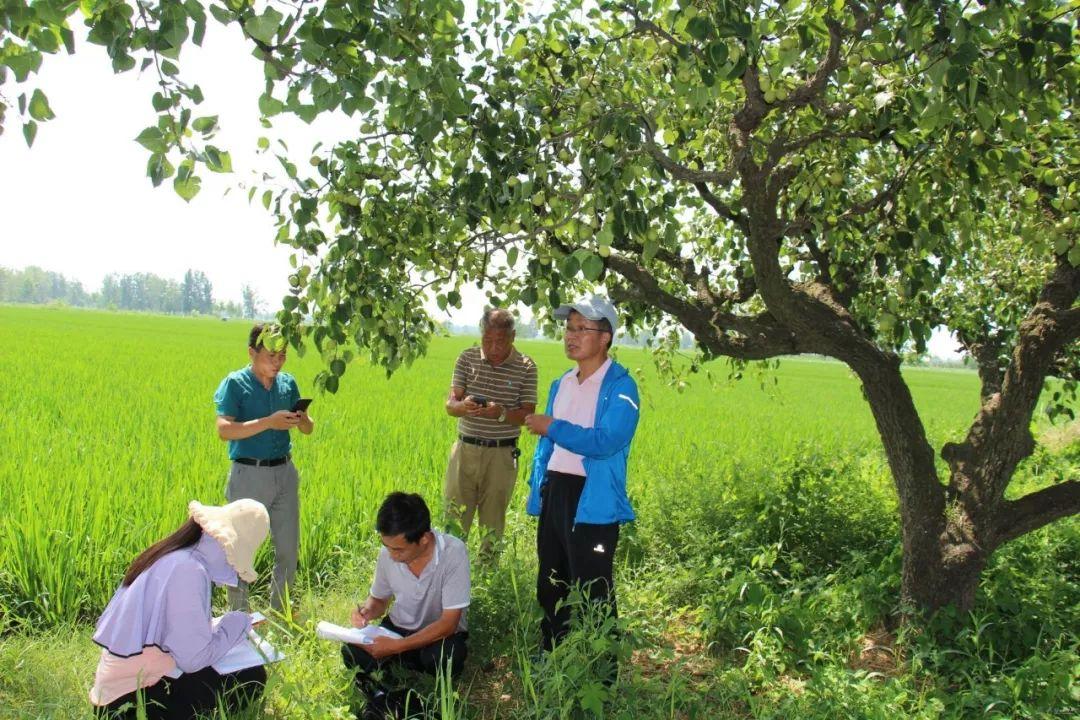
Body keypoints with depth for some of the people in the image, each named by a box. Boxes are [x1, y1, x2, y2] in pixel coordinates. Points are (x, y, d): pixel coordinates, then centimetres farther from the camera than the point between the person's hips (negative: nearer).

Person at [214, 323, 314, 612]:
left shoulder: (288, 382, 7)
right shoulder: (235, 383, -7)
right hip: (249, 474, -5)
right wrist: (269, 422, -26)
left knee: (289, 548, 12)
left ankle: (279, 610, 29)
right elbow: (224, 430, -19)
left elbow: (308, 429, 13)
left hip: (285, 472, 5)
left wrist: (303, 420, -11)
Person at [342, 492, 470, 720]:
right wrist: (366, 612, -18)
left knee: (443, 658, -36)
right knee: (352, 653, -23)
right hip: (399, 629, 3)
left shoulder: (454, 552, -28)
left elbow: (448, 623, -27)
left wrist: (396, 646, -33)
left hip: (440, 634, -3)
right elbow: (378, 599, 6)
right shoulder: (388, 553, -14)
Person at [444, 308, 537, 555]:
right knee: (454, 517, 4)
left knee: (493, 520, 9)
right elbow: (450, 404, -1)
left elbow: (527, 414, -5)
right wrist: (463, 406, -26)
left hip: (502, 454, -1)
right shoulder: (467, 359, 2)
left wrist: (501, 413, -26)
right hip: (465, 449, 1)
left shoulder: (525, 367, -4)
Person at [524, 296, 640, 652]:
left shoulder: (620, 386, -11)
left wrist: (553, 428, -18)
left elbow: (606, 441, -23)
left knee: (593, 593, -2)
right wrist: (536, 487, 13)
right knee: (550, 586, 19)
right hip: (554, 492, 8)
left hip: (593, 499, -8)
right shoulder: (561, 384, 13)